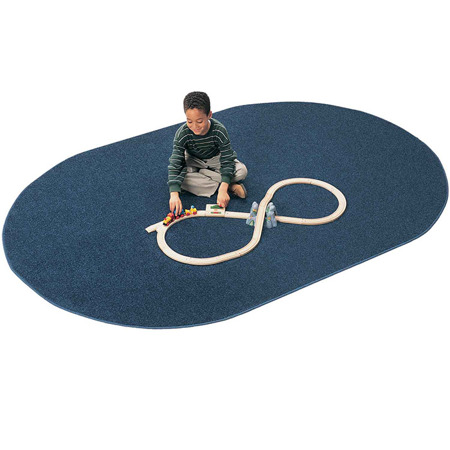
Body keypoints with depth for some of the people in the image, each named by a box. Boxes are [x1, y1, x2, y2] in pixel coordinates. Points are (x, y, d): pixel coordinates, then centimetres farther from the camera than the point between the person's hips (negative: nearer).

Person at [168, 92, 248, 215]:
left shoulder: (219, 131, -31)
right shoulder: (182, 134, -30)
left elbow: (227, 161, -29)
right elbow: (175, 164, -32)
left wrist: (223, 190, -43)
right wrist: (174, 194, -46)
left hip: (215, 159, -1)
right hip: (194, 161, 1)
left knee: (242, 171, -25)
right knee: (176, 177, -31)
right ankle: (231, 186, -28)